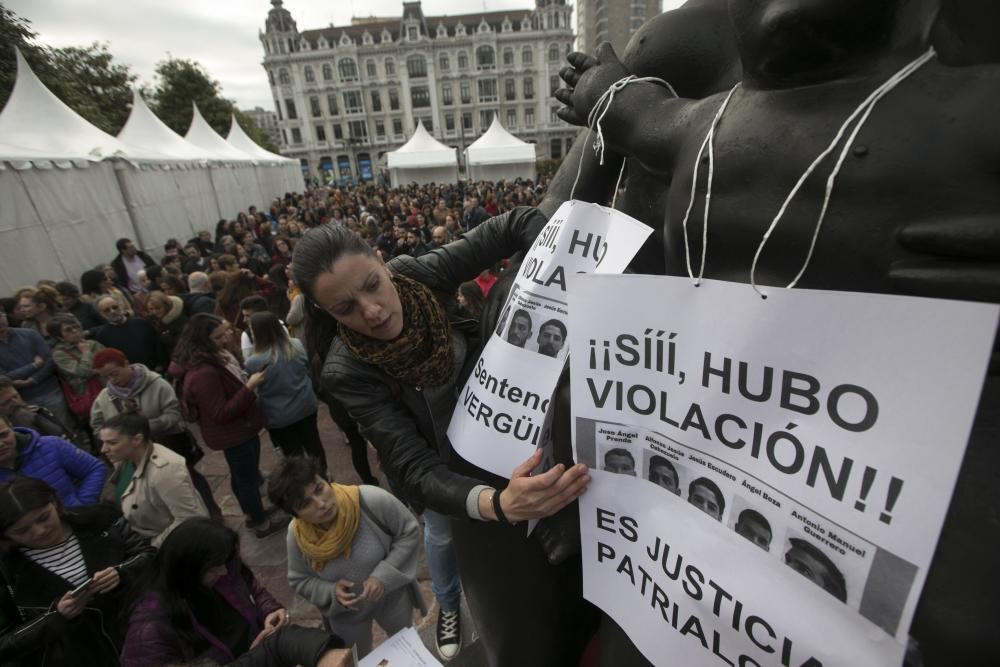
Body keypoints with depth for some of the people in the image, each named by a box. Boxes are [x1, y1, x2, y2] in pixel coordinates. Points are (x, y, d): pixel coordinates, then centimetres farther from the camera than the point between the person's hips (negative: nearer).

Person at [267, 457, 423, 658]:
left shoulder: (372, 500, -36)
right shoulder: (297, 535, -25)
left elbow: (410, 532, -20)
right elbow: (300, 580, -6)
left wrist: (383, 575, -29)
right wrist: (332, 592, -24)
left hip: (391, 595, -1)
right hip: (345, 613, 1)